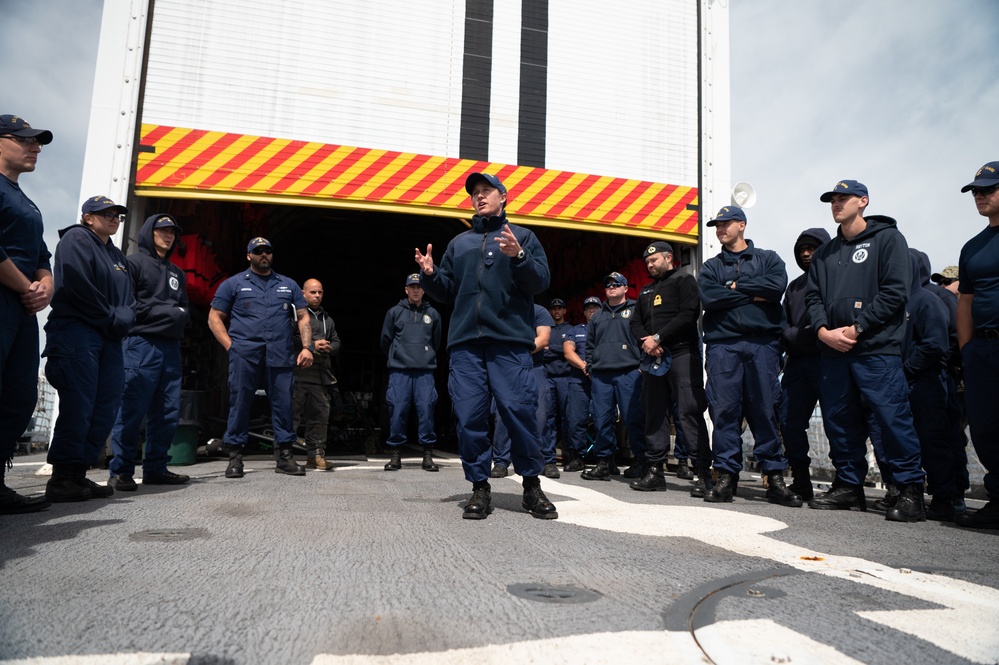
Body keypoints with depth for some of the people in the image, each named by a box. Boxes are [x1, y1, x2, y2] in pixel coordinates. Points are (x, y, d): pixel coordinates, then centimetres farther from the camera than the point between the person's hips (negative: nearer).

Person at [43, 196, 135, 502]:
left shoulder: (117, 255, 24)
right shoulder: (76, 239, 0)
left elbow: (129, 299, 19)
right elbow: (79, 287, -14)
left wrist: (122, 321, -2)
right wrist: (110, 319, -9)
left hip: (109, 339, 8)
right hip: (77, 331, -8)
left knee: (106, 408, 3)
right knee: (78, 406, -12)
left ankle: (79, 474, 9)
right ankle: (62, 480, -6)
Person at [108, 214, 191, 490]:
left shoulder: (177, 273, 24)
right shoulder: (134, 263, 2)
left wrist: (180, 315, 3)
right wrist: (163, 312, -10)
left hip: (171, 347, 7)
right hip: (142, 344, -7)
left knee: (168, 413, 4)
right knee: (132, 411, -7)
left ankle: (156, 468, 12)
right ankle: (120, 471, -1)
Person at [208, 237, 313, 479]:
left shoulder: (288, 285, 19)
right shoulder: (234, 284, 13)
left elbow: (303, 317, 17)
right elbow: (214, 317, 11)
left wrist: (307, 347, 3)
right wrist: (230, 346, -2)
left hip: (281, 356, 2)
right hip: (244, 356, -1)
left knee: (284, 403, -1)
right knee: (239, 403, 0)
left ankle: (284, 456, 7)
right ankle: (235, 457, 8)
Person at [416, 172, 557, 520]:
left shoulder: (522, 237, 14)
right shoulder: (459, 243, 24)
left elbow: (540, 282, 2)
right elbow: (447, 291, 22)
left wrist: (518, 256, -15)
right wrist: (430, 274, 2)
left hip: (509, 340, -3)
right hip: (465, 342, 4)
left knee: (519, 410, -10)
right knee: (469, 416, -1)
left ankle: (532, 485, 6)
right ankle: (480, 488, 10)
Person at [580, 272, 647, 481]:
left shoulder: (635, 311, 8)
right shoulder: (597, 316, 23)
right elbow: (590, 345, 26)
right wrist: (590, 367, 15)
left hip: (628, 373, -5)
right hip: (600, 375, 5)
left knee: (633, 418, -6)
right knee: (602, 420, 3)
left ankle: (641, 461, 6)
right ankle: (604, 462, 9)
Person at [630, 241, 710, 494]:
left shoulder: (684, 280, 4)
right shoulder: (646, 291, 25)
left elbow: (689, 314, -11)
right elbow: (635, 323, 18)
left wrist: (658, 338, -14)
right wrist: (645, 340, -4)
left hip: (682, 355, -7)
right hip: (653, 359, 7)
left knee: (689, 412, -11)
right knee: (654, 414, 5)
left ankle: (705, 472, -9)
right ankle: (655, 471, 9)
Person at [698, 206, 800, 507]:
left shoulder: (767, 259, 15)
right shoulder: (711, 267, 17)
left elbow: (778, 285, -7)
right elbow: (708, 298, -3)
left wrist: (736, 287, -2)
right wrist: (753, 295, -3)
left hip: (762, 343, -1)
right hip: (723, 344, 1)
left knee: (766, 409, -2)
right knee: (724, 410, -3)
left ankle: (774, 476, 5)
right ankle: (727, 475, 4)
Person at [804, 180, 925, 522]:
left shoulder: (888, 238, 3)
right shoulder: (825, 252, 20)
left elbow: (895, 292, -8)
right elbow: (813, 296, 13)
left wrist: (856, 328, -13)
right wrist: (823, 330, -5)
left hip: (877, 349, -6)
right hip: (833, 351, 6)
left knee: (892, 417, -8)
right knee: (838, 419, 8)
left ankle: (910, 491, 2)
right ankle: (849, 486, 18)